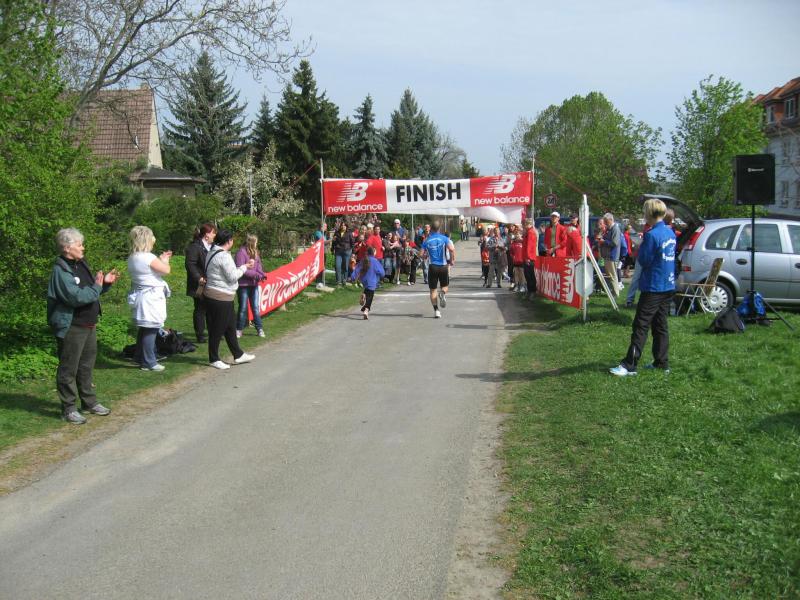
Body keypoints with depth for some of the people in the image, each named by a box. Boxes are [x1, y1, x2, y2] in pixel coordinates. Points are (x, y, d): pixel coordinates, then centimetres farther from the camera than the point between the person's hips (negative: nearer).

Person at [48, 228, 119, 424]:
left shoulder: (81, 264, 11)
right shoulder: (61, 270, -17)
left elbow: (92, 290, 22)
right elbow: (76, 297, -28)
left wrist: (105, 282, 5)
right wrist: (96, 286, -18)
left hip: (89, 325, 9)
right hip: (71, 327, -9)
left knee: (86, 366, 19)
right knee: (68, 369, 1)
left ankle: (89, 402, 31)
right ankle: (69, 409, 9)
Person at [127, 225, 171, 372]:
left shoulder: (132, 258, 8)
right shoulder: (148, 257, -20)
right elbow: (166, 270, -16)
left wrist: (161, 259, 17)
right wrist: (164, 260, 4)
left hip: (140, 296, 9)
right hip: (151, 298, -9)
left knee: (144, 328, 20)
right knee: (151, 330, -2)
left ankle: (139, 356, 30)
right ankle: (148, 362, 3)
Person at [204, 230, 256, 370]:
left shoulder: (212, 253, 12)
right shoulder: (224, 256, -18)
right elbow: (232, 276, -18)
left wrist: (243, 266, 11)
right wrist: (244, 267, -4)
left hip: (213, 294, 10)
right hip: (220, 298, -10)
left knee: (230, 327, 16)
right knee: (218, 329, 1)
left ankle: (238, 355, 25)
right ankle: (214, 359, 11)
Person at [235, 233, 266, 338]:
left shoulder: (255, 252, 9)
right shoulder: (241, 252, -14)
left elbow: (258, 266, 10)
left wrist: (262, 274, -11)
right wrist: (256, 275, -20)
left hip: (254, 284, 6)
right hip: (243, 285, -6)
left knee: (256, 307, 10)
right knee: (243, 308, 3)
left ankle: (259, 329, 16)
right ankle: (239, 329, 15)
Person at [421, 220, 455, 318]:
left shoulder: (426, 241, 0)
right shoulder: (444, 238, -3)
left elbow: (422, 255, -2)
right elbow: (452, 249, -16)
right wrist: (452, 260, -2)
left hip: (433, 267, 0)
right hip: (443, 266, 0)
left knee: (433, 289, 7)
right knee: (444, 286, 19)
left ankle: (436, 310, -2)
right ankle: (443, 294, -16)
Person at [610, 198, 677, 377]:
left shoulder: (652, 235, -18)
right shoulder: (671, 233, 9)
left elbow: (644, 261, -16)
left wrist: (640, 248, 2)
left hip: (653, 287, -8)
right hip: (668, 286, 8)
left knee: (641, 325, -7)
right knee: (661, 325, 13)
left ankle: (629, 365, -7)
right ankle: (662, 362, 17)